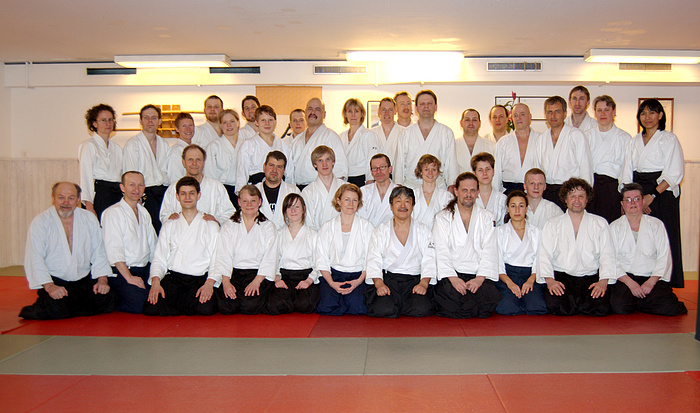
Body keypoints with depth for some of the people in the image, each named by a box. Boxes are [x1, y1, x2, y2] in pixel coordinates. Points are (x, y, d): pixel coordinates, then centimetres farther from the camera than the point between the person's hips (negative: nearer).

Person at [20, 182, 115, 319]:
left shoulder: (89, 219, 6)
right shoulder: (40, 222, -3)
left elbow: (99, 252, 8)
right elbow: (34, 259, -10)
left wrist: (102, 279, -6)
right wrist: (49, 286, -22)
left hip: (84, 279, 3)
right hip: (53, 280, -3)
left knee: (106, 300, -17)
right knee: (55, 309, -27)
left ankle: (70, 306, 8)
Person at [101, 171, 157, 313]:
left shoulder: (144, 212, 17)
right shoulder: (113, 213, -5)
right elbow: (114, 250, -14)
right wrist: (129, 277, -19)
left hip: (146, 270, 7)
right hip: (121, 273, -7)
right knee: (139, 304, -27)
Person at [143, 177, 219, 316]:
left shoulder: (211, 225, 12)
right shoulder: (169, 225, 19)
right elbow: (159, 258, 12)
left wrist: (209, 283, -16)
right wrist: (155, 281, -9)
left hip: (200, 279, -1)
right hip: (172, 277, 1)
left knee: (206, 309, -31)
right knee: (151, 308, -27)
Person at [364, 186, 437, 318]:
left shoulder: (423, 231, 14)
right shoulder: (381, 230, 12)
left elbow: (429, 260, 3)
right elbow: (373, 260, 2)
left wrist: (424, 283, -16)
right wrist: (379, 283, -16)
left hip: (415, 280, 1)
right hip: (387, 278, -1)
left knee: (422, 309, -27)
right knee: (383, 310, -28)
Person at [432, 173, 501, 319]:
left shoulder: (487, 217, 14)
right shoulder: (442, 218, 9)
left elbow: (490, 252, 3)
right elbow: (441, 252, -2)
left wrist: (480, 278, -13)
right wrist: (453, 278, -18)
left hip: (479, 275, 2)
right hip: (452, 275, -2)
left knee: (488, 302, -27)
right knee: (452, 305, -30)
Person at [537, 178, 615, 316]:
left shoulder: (600, 223, 13)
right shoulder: (552, 224, 11)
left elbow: (607, 254, 5)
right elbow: (544, 254, 1)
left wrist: (604, 281, -12)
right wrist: (549, 279, -16)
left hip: (591, 277, 1)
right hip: (561, 277, 0)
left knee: (601, 307, -27)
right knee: (555, 305, -28)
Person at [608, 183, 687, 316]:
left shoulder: (656, 224, 11)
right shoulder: (614, 227, 8)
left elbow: (664, 257, 3)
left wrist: (651, 281, -11)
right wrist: (630, 283, -14)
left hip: (653, 278, 1)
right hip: (624, 278, -1)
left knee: (670, 308, -23)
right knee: (620, 307, -28)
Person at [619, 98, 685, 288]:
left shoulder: (669, 139, 3)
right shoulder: (634, 142, 17)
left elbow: (674, 173, -6)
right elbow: (627, 173, 11)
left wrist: (652, 195, -14)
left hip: (662, 193, -4)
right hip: (638, 194, 4)